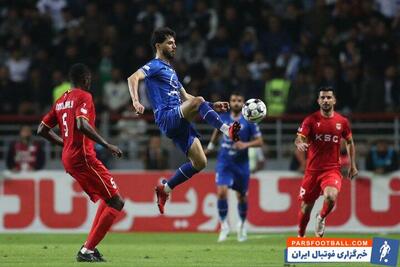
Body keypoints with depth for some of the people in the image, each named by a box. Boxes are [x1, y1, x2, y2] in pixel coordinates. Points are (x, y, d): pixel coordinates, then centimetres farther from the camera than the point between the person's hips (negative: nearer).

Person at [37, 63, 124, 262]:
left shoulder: (61, 101, 17)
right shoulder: (84, 97, -8)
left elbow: (42, 130, 19)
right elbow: (81, 124, -26)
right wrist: (106, 145, -23)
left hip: (68, 158, 9)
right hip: (83, 156, -9)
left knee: (106, 199, 21)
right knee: (116, 202, -7)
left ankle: (90, 247, 12)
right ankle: (87, 250, -12)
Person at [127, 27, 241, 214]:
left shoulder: (170, 71, 29)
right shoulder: (155, 66, 1)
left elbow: (185, 97, 34)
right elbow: (133, 78, -17)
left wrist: (212, 106, 25)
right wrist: (136, 101, -35)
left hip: (178, 122, 9)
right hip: (167, 117, -9)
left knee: (199, 162, 2)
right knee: (199, 101, -32)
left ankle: (165, 188, 13)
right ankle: (227, 130, -46)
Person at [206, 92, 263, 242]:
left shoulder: (249, 121, -7)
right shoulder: (223, 118, 0)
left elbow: (259, 141, -7)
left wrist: (246, 144, -23)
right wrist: (211, 146, 28)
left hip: (241, 163, -1)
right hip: (224, 162, 1)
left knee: (241, 196, 10)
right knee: (221, 192, -18)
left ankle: (242, 225, 34)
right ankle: (224, 225, -3)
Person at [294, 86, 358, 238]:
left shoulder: (342, 122, 4)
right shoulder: (311, 120, -2)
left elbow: (349, 142, 18)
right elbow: (299, 138, -13)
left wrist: (352, 165, 14)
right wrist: (299, 143, -37)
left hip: (332, 170, -1)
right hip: (313, 170, 1)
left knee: (331, 196, -29)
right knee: (306, 206, 6)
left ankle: (321, 218, 4)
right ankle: (300, 236, 29)